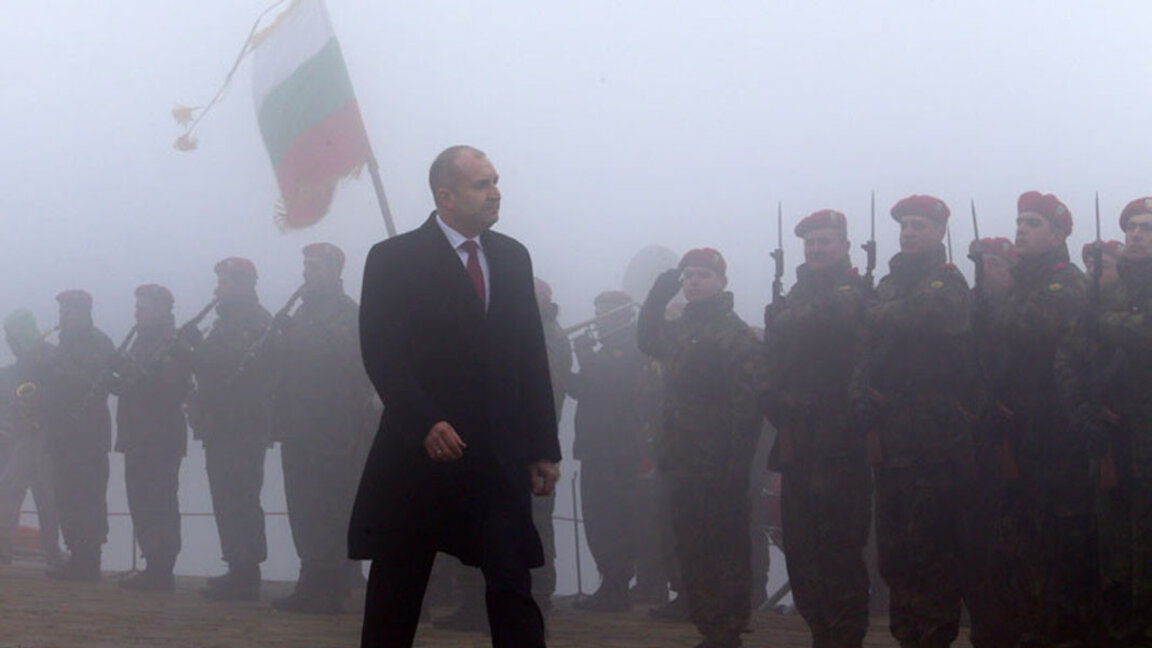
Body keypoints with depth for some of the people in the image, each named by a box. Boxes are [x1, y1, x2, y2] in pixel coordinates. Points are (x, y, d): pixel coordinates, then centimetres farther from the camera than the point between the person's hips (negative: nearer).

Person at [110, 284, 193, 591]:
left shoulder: (174, 346, -8)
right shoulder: (141, 343, 20)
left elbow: (176, 388, -19)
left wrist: (136, 378, -23)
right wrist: (120, 382, 5)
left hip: (162, 438, -9)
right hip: (138, 437, 9)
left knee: (159, 505, -10)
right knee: (141, 505, 8)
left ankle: (161, 571, -9)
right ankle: (154, 568, 11)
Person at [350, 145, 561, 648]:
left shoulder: (512, 257, 11)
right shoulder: (393, 259, -3)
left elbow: (532, 356, 11)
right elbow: (381, 355, -10)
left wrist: (543, 447, 6)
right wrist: (425, 425, -22)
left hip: (500, 458, 3)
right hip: (419, 452, -3)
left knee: (513, 589, -2)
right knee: (395, 593, 9)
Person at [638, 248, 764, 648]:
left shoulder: (736, 334, -9)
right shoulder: (680, 329, 15)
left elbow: (748, 404, -15)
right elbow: (647, 340, 37)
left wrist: (736, 462, -21)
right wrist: (658, 297, 21)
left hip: (718, 466, -8)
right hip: (684, 465, 8)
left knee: (724, 551, -2)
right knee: (692, 552, 12)